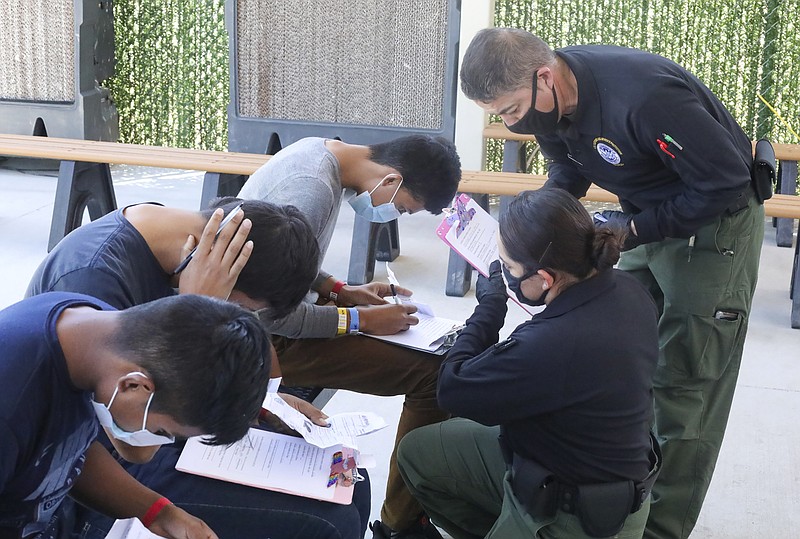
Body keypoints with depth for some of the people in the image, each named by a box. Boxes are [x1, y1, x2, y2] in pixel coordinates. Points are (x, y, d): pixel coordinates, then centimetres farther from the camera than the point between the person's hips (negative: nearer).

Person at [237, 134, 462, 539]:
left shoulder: (321, 152, 2)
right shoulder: (312, 191, -28)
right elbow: (274, 315, -27)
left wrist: (340, 291, 5)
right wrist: (360, 319, -18)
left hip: (262, 311, 10)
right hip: (268, 338, -10)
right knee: (434, 373, -15)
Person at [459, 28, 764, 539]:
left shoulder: (642, 96, -35)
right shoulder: (551, 97, -10)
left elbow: (727, 182, -26)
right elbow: (568, 170, 10)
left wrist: (633, 228, -23)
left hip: (715, 221, -8)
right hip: (647, 219, 8)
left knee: (684, 386, -4)